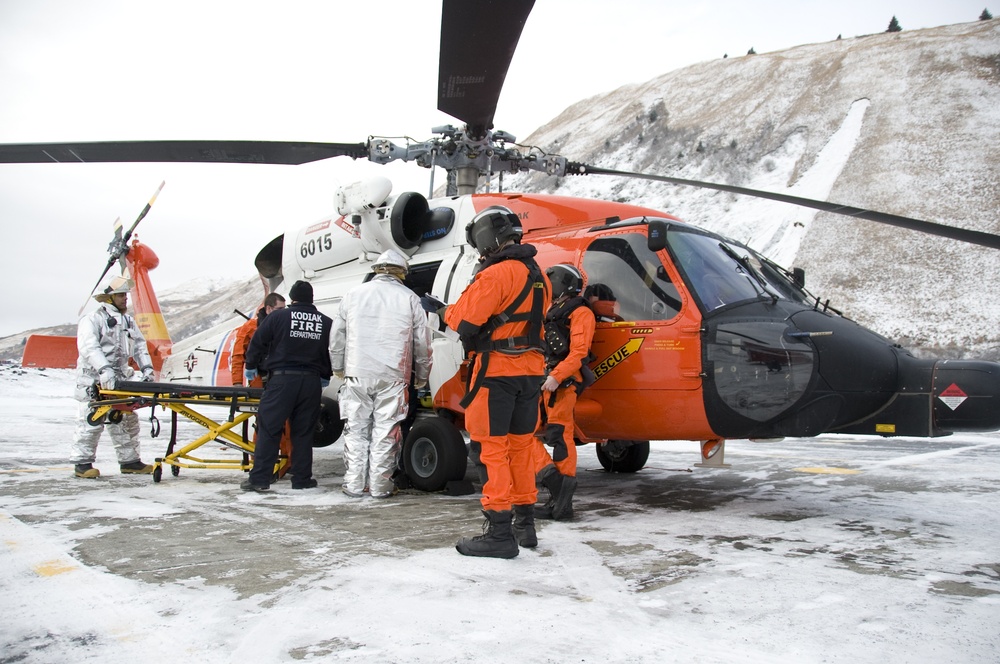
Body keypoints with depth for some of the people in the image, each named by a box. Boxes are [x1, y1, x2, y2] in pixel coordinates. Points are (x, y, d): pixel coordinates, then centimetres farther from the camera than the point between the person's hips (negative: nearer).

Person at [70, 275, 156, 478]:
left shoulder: (129, 322, 16)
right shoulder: (92, 320, -6)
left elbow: (140, 346, 15)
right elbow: (89, 348, -20)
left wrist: (146, 368, -1)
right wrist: (104, 370, -32)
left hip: (119, 380, 7)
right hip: (93, 380, -7)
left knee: (127, 420, 7)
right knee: (91, 421, -6)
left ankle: (129, 460, 16)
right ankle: (82, 463, 3)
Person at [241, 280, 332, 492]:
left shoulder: (278, 316, 0)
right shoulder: (326, 323, 8)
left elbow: (257, 343, 4)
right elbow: (334, 353, 15)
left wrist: (251, 366, 20)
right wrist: (325, 376, 29)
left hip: (282, 379, -3)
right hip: (311, 382, 3)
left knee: (268, 428, 2)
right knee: (303, 432, 9)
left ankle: (259, 478, 1)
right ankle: (301, 478, 12)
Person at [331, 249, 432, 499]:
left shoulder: (353, 295, 8)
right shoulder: (409, 298, 3)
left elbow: (338, 335, 13)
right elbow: (422, 342, 5)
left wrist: (338, 368, 25)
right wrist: (422, 376, 16)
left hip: (357, 374, 2)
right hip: (393, 376, -1)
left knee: (356, 429, 9)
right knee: (386, 430, 4)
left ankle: (354, 484, 11)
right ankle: (380, 485, 6)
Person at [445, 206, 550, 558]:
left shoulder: (496, 274, -15)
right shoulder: (537, 275, 13)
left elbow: (464, 321, -15)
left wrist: (447, 311, 6)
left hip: (497, 371, -8)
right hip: (531, 370, 8)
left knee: (494, 449, -3)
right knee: (520, 446, 16)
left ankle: (499, 532, -2)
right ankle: (525, 522, 25)